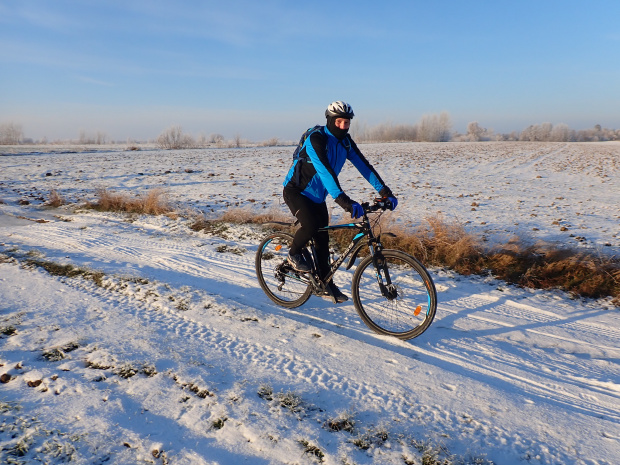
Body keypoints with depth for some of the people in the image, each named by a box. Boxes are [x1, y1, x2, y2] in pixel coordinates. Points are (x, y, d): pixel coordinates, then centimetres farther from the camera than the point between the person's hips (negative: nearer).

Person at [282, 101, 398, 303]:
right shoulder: (316, 139, -25)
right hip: (296, 191, -6)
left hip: (317, 196, 7)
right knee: (310, 226, -30)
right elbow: (325, 171, -38)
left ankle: (327, 285, 17)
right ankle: (294, 254, 0)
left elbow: (363, 165, -5)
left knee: (322, 240, 5)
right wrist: (344, 201, -48)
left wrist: (385, 191, -14)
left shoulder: (345, 141, -2)